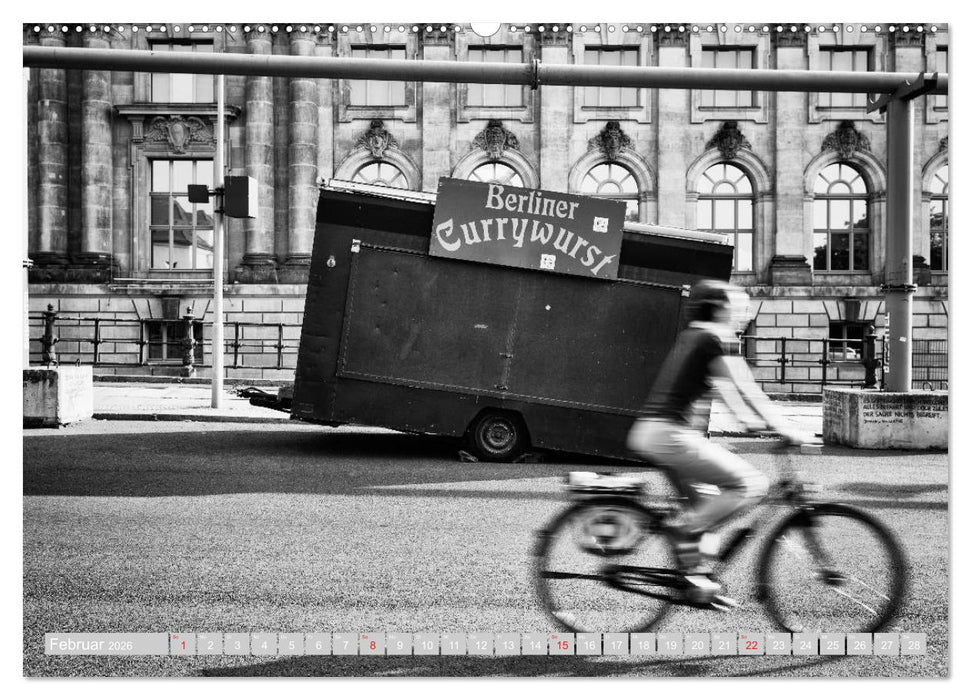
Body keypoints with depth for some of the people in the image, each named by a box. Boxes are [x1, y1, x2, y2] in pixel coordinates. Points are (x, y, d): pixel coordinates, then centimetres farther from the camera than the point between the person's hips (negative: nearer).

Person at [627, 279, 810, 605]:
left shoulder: (692, 337, 20)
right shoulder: (717, 340, -7)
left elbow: (722, 383, 28)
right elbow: (747, 390, -10)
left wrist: (748, 419, 26)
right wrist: (785, 429, -5)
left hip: (648, 432, 10)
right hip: (670, 434, -10)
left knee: (705, 501, 22)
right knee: (752, 484, -9)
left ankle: (698, 578, 23)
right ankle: (687, 528, -6)